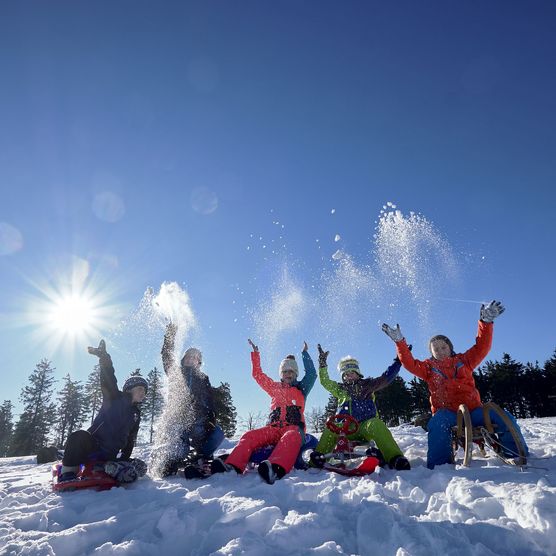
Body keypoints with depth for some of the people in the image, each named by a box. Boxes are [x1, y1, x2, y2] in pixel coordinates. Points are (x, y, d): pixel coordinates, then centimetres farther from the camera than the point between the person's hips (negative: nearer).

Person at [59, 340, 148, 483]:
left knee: (141, 466, -20)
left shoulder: (136, 415, 21)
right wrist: (104, 357, -25)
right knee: (79, 436, -37)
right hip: (91, 446, -4)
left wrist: (125, 458, 8)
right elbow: (108, 380, -10)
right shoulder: (115, 398, 7)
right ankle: (67, 473, -27)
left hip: (109, 456, 4)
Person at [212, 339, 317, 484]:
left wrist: (305, 353, 13)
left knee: (291, 437, -41)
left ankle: (276, 469, -69)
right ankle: (232, 466, -50)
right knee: (250, 436, -26)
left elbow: (311, 374, 9)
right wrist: (256, 354, 26)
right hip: (274, 427, 3)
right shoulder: (275, 387, 27)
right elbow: (258, 375, 29)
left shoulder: (301, 388, 21)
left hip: (294, 427, -3)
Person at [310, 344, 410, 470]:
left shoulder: (367, 384, 16)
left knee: (376, 425, -35)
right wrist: (322, 363, 1)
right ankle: (319, 458, -32)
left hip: (366, 426, -2)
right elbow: (324, 381, 11)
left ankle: (395, 458, -44)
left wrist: (399, 360, 1)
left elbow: (386, 377, 8)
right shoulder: (340, 389, 21)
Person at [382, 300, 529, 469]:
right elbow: (409, 363, 4)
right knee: (437, 425, -36)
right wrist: (400, 342, -6)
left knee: (505, 418, -16)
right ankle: (438, 466, -35)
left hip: (473, 409, 3)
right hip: (446, 412, -2)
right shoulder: (429, 367, 17)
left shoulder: (463, 360, 18)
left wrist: (486, 321, -5)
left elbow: (481, 347, 8)